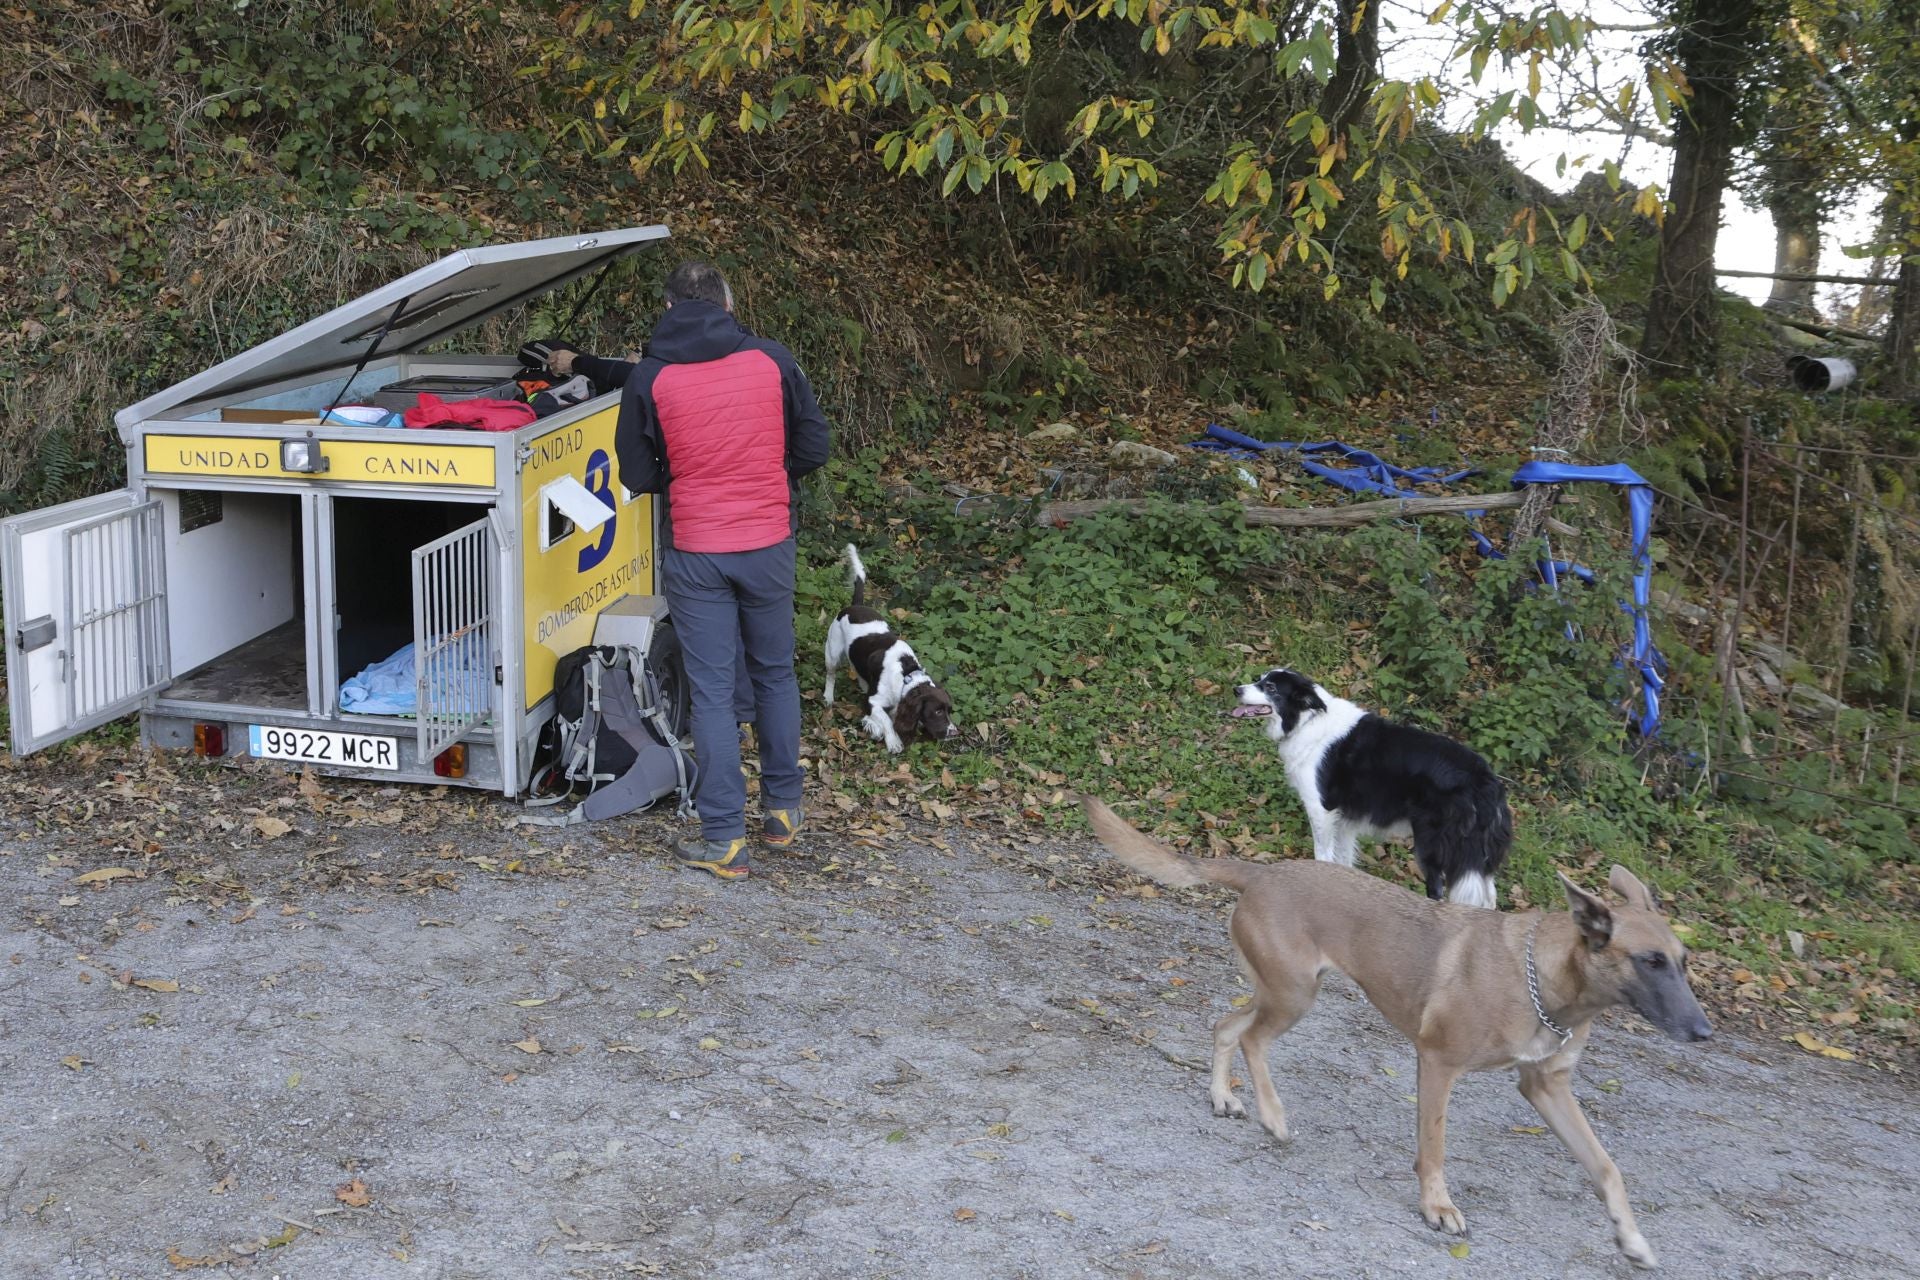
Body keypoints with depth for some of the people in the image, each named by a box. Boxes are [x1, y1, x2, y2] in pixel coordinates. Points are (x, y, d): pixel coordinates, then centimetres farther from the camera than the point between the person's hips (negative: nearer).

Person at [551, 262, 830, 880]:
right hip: (769, 544, 2)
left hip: (694, 551, -1)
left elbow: (636, 475, 0)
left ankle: (724, 839, 5)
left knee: (713, 691, 4)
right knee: (775, 674, 18)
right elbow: (815, 447, 3)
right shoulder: (773, 359, -4)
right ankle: (783, 809, 29)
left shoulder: (648, 376, -6)